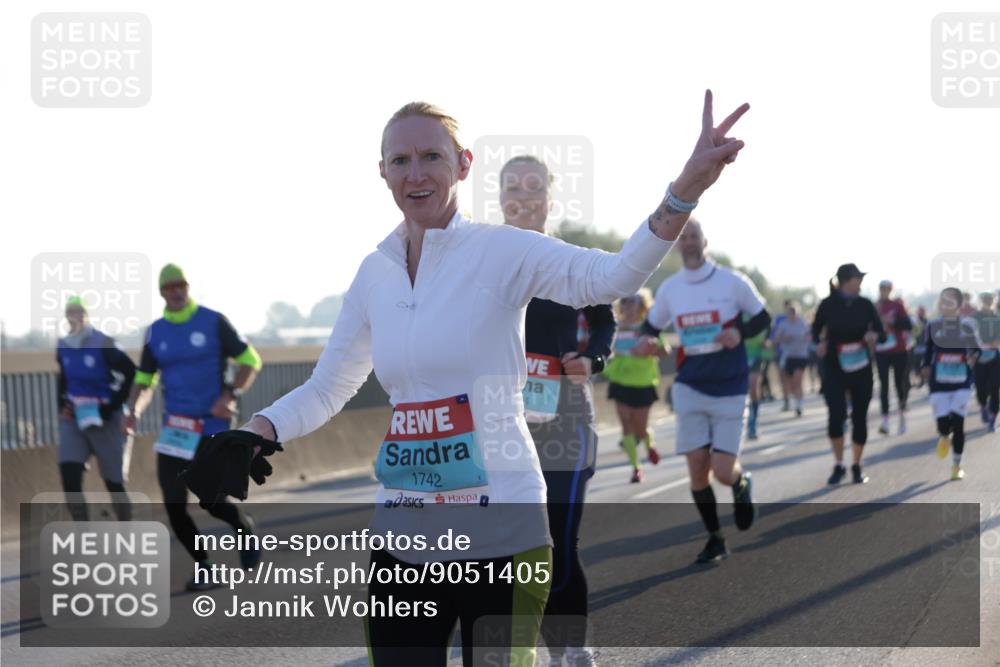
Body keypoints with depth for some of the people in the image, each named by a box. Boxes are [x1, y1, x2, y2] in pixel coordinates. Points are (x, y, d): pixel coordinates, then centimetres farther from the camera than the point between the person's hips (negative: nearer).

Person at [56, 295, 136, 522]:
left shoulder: (103, 344, -13)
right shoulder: (63, 346, 6)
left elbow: (131, 373, -12)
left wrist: (113, 406, -14)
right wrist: (61, 404, 9)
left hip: (103, 420, -4)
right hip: (73, 419, 4)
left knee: (114, 483, 3)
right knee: (69, 477, -13)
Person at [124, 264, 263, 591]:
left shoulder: (213, 322, -4)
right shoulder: (156, 332, 7)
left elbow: (250, 360, 0)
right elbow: (144, 380, 15)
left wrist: (231, 395, -15)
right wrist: (134, 411, -5)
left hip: (212, 425, -4)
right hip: (174, 427, 4)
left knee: (211, 501, -7)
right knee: (174, 504, -4)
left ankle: (245, 526, 28)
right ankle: (203, 568, 15)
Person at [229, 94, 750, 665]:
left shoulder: (502, 251, -9)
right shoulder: (375, 274, 7)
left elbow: (613, 275, -28)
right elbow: (325, 392, 17)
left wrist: (686, 189, -45)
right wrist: (250, 435, -2)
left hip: (500, 536, -4)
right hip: (401, 537, 5)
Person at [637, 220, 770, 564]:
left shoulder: (733, 282, -6)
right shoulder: (669, 288, 3)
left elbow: (763, 317, 3)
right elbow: (652, 326, 15)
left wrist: (740, 333, -17)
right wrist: (647, 342, -8)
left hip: (730, 390, -2)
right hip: (689, 389, 3)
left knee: (723, 472, -9)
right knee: (697, 468, -1)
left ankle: (741, 483, 29)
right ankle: (715, 539, 18)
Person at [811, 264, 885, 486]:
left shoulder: (865, 305, 0)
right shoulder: (828, 304, -5)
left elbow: (882, 334, 4)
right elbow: (816, 328, 10)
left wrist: (875, 336, -19)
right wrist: (819, 342, -11)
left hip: (861, 369, 2)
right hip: (834, 369, -2)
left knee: (859, 417, 3)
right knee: (836, 415, -14)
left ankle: (857, 467, 19)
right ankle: (838, 465, 3)